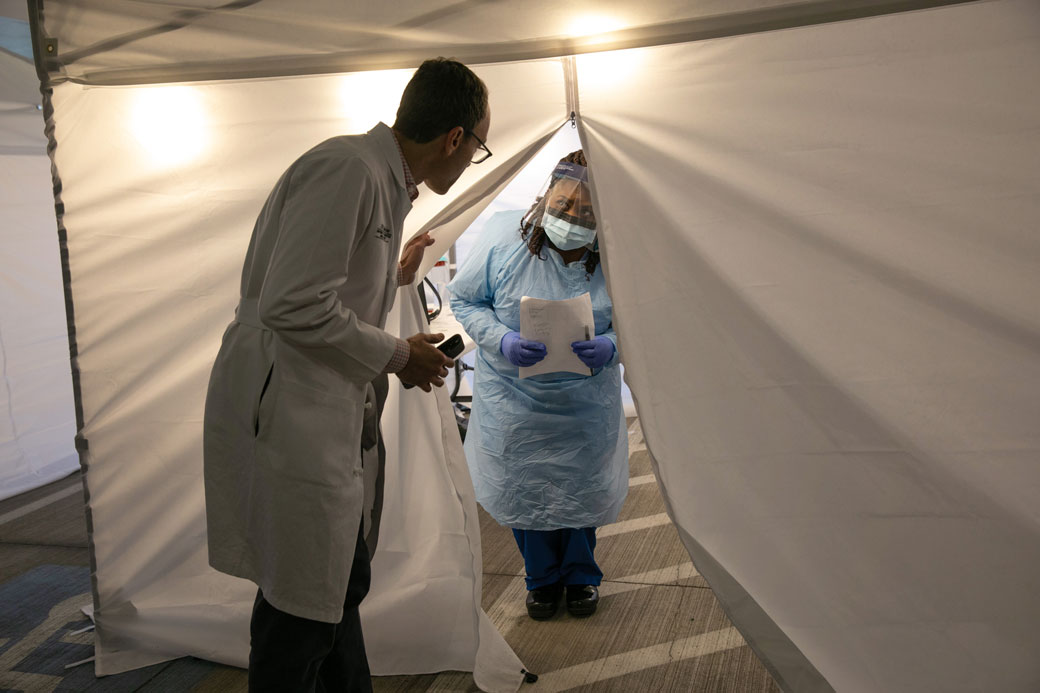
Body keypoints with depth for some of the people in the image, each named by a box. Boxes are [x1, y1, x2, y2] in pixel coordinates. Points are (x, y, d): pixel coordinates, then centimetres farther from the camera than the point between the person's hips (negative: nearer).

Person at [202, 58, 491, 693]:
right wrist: (399, 355, -13)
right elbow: (294, 308, -25)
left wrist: (395, 277, 35)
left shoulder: (384, 181, 14)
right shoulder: (346, 169, -18)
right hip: (288, 419, -10)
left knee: (341, 585, 20)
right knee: (299, 614, 0)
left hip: (333, 420, 10)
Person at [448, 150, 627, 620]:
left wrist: (611, 345, -28)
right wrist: (502, 341, -24)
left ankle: (581, 574, 42)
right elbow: (464, 299, -7)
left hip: (586, 401, 0)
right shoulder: (504, 236, -18)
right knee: (522, 490, 11)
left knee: (582, 489, 13)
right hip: (514, 398, 0)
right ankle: (541, 576, 38)